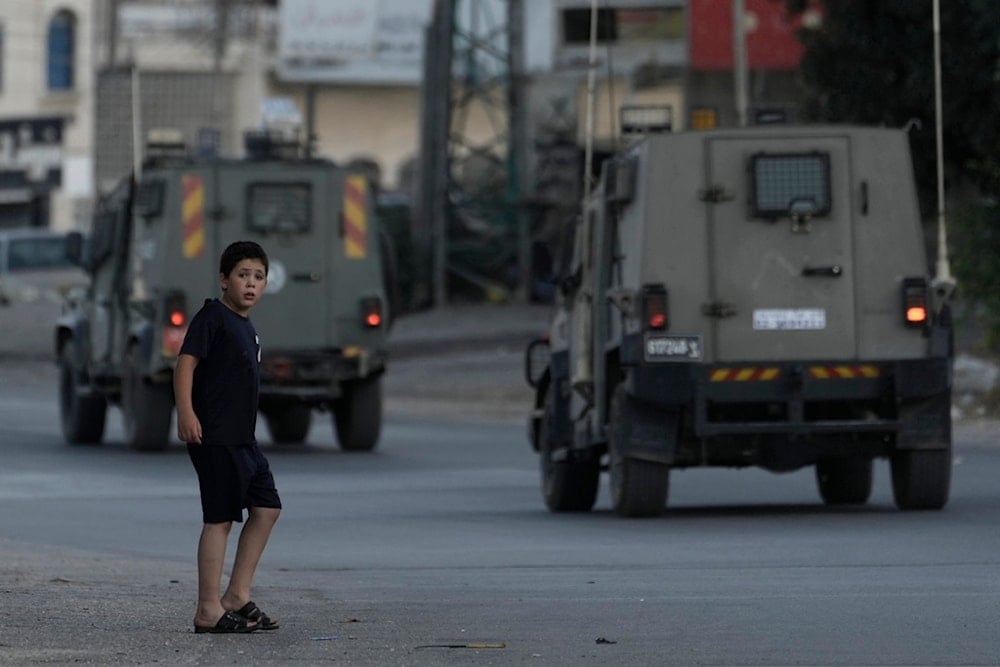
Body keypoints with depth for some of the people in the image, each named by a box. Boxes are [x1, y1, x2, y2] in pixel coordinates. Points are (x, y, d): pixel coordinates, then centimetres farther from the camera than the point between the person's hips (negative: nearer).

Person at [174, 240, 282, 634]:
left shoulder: (246, 328, 18)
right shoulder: (213, 316, -8)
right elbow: (186, 362, -17)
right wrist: (186, 413, -28)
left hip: (241, 438, 9)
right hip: (214, 436, -9)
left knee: (267, 508, 9)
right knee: (220, 517, -9)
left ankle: (237, 597, 16)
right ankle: (208, 611, -7)